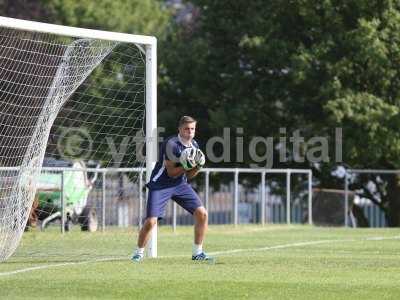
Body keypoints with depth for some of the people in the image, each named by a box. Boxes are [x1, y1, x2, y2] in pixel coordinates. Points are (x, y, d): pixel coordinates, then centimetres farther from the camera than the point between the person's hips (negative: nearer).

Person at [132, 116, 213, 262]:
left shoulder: (194, 145, 3)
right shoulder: (171, 144, -20)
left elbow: (189, 176, 9)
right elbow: (171, 173, -16)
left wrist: (198, 166, -10)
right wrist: (186, 166, -29)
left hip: (180, 184, 6)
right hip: (160, 184, -6)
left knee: (202, 214, -6)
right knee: (150, 221, -14)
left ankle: (198, 253, 6)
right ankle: (139, 253, 8)